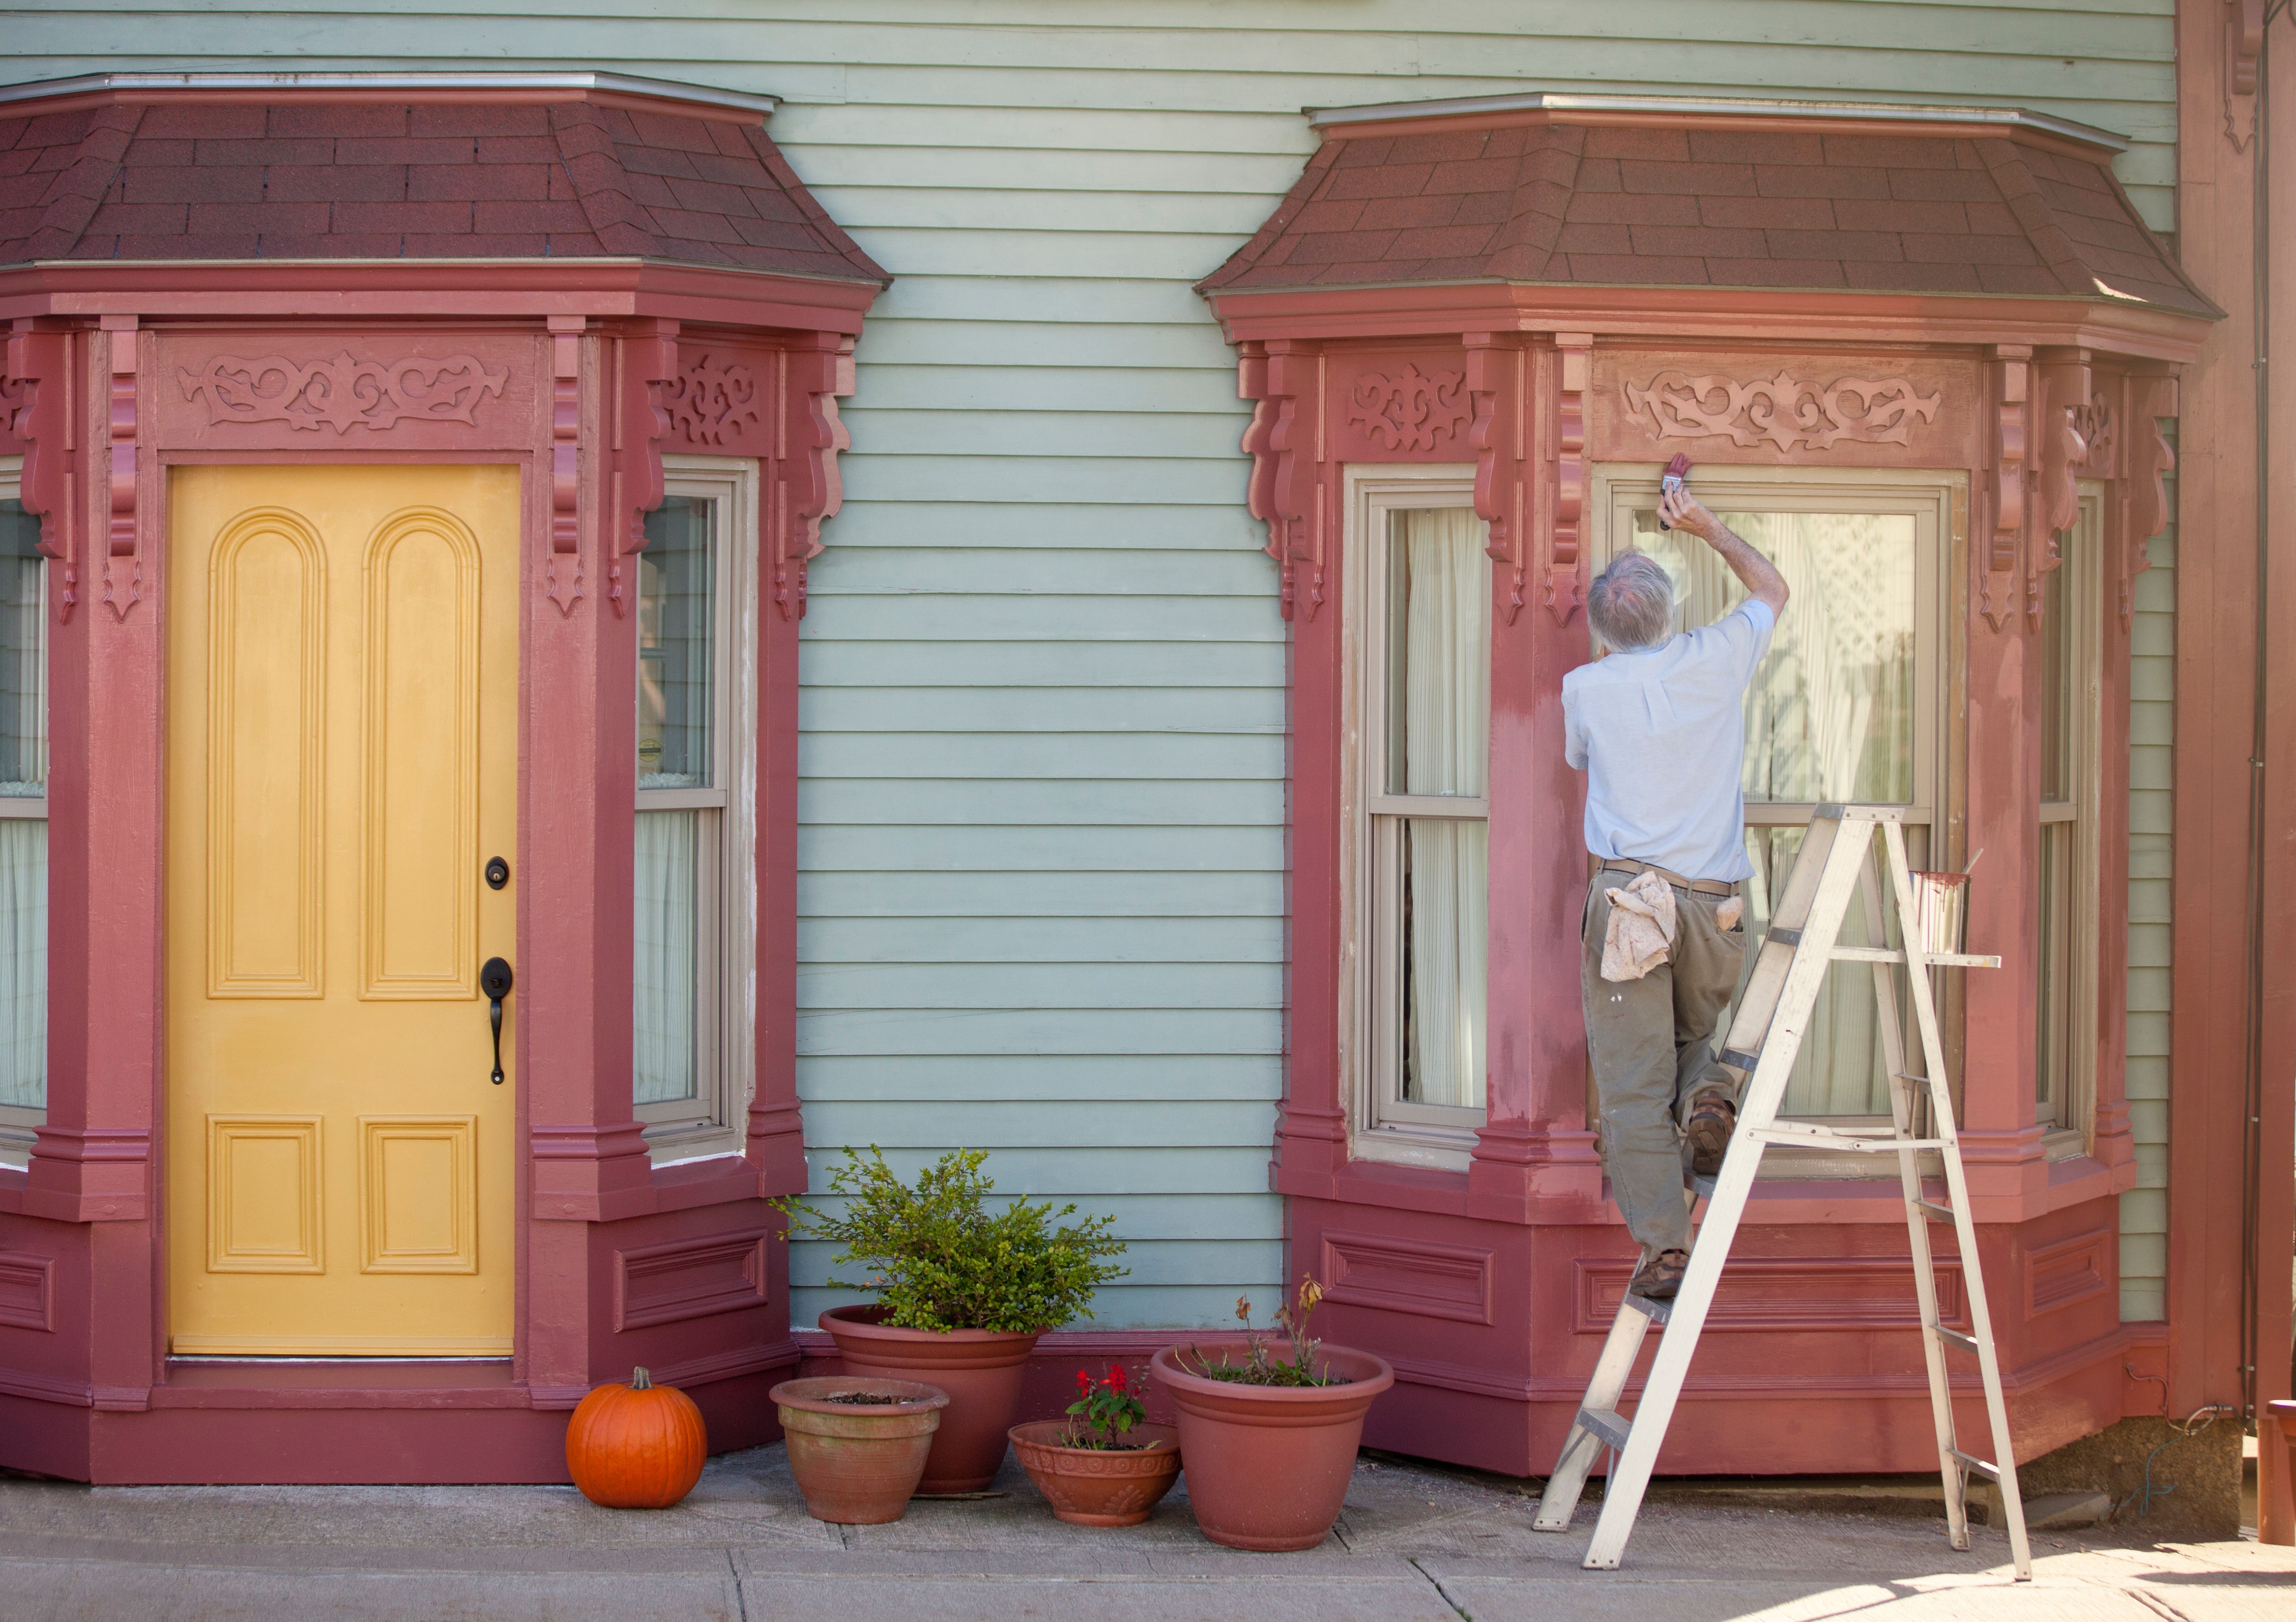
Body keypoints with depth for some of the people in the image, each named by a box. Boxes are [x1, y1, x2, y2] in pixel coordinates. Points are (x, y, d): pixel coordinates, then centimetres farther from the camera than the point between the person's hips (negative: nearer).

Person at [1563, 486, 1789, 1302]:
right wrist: (1707, 527, 29)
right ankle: (1708, 1093, -8)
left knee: (1633, 1085, -1)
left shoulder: (1584, 690, 0)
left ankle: (1665, 1245, -9)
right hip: (1716, 904, 2)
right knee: (1696, 1030, 25)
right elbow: (1772, 587, 23)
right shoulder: (1717, 660, 2)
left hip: (1629, 901, -2)